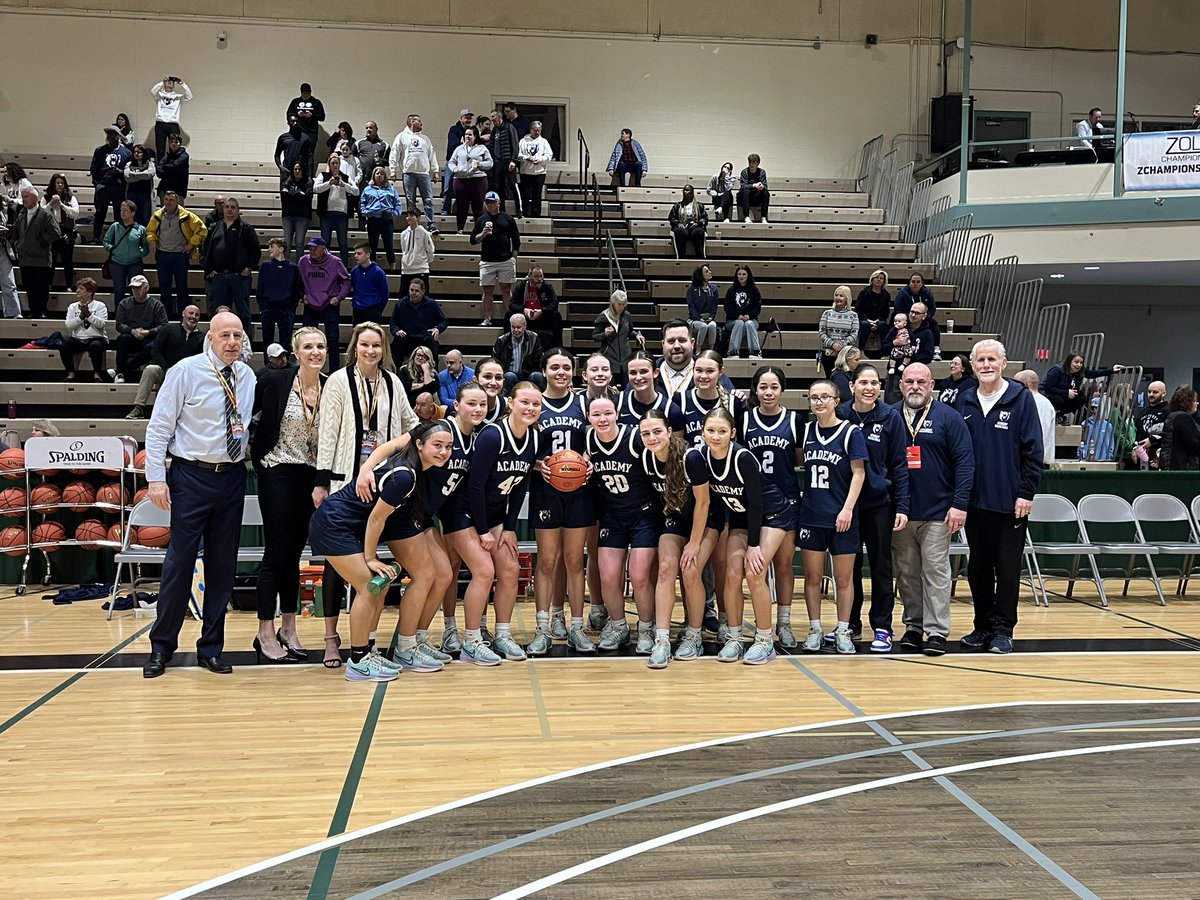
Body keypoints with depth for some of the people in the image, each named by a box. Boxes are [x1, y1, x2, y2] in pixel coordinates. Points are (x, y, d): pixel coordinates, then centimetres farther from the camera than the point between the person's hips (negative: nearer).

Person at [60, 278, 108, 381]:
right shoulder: (73, 307, 15)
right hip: (78, 339, 3)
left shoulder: (100, 306, 6)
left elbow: (101, 324, -9)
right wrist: (81, 316, -11)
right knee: (63, 346, -26)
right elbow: (69, 325, 0)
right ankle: (71, 373, -10)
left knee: (95, 346, -37)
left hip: (96, 338, -3)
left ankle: (97, 373, -20)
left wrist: (88, 314, -15)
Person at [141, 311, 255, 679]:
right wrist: (156, 478, -12)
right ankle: (161, 646, 14)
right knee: (180, 561, -2)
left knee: (223, 564, 9)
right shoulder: (185, 371, -6)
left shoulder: (248, 377, 7)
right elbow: (159, 425, -7)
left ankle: (211, 648, 20)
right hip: (191, 475, -4)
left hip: (232, 477, 4)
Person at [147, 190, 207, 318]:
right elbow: (150, 230, 22)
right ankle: (165, 315, 17)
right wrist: (152, 240, 3)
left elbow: (202, 229, -3)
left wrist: (192, 243, -7)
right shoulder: (157, 216, 6)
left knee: (182, 287, 3)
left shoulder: (186, 216, -5)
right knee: (164, 287, 9)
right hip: (162, 255, 3)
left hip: (181, 255, -3)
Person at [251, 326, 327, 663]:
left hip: (311, 477, 4)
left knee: (294, 553, 12)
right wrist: (251, 448, -7)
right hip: (278, 473, -4)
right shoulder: (273, 380, -9)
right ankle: (266, 635, 7)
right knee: (276, 553, -1)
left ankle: (288, 629, 22)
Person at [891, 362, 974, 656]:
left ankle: (937, 631, 5)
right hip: (899, 513, 3)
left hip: (937, 512, -2)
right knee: (906, 573, 8)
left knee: (936, 572, 0)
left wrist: (959, 504, -11)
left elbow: (965, 461, -4)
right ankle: (913, 626, 19)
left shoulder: (948, 417, 0)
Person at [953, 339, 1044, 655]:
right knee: (978, 567, 11)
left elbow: (1033, 450, -6)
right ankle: (983, 626, 21)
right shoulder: (964, 401, 7)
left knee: (1007, 568, 3)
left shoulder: (1021, 398, -4)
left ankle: (1003, 629, 11)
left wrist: (1026, 493, -10)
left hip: (1011, 502, -4)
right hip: (974, 500, 4)